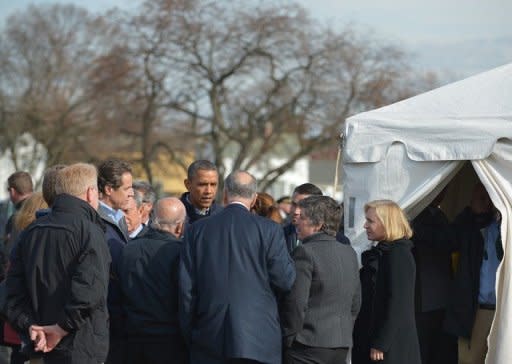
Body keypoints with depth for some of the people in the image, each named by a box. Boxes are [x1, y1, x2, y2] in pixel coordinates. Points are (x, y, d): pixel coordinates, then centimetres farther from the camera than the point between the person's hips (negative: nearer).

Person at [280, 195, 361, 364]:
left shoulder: (305, 252, -12)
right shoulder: (349, 253, 12)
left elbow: (296, 304, -15)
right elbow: (355, 304, 16)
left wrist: (287, 341, -7)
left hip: (308, 345, -8)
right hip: (341, 345, 8)